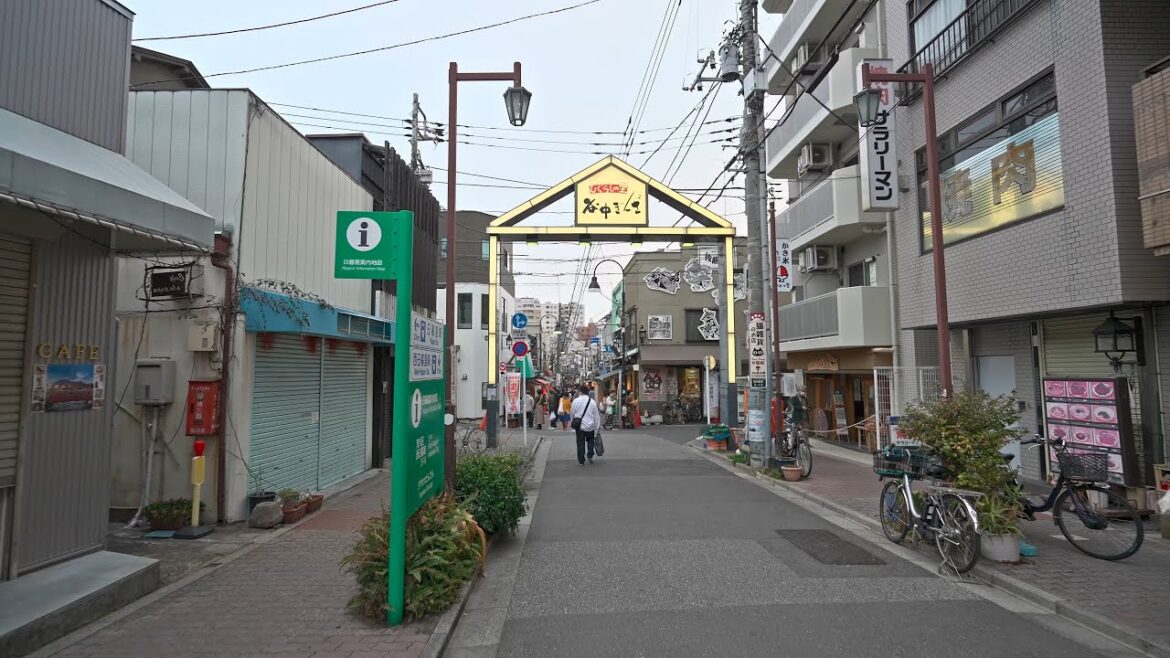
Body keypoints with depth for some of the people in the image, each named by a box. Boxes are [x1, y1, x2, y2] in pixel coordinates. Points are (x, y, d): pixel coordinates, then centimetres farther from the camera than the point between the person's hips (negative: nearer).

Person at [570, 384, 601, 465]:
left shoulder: (576, 401, -6)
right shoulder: (592, 402, -5)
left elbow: (572, 413, 2)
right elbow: (596, 415, -1)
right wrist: (597, 427, 7)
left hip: (580, 426, -1)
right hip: (590, 426, 1)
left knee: (580, 443, 8)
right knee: (590, 440, 23)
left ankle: (581, 460, 11)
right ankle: (590, 455, 10)